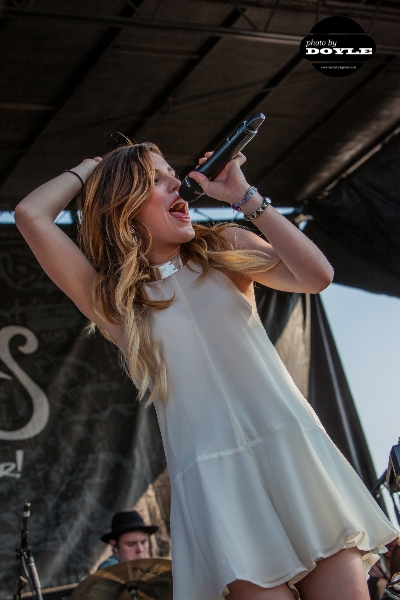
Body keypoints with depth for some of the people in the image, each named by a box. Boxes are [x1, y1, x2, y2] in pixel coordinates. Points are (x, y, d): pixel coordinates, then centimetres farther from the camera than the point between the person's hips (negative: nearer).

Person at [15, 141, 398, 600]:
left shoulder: (226, 248, 15)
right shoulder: (111, 298, 8)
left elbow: (317, 275, -1)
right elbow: (31, 214, -3)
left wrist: (245, 197, 1)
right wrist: (89, 169, 14)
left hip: (291, 445, 2)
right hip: (213, 474, -2)